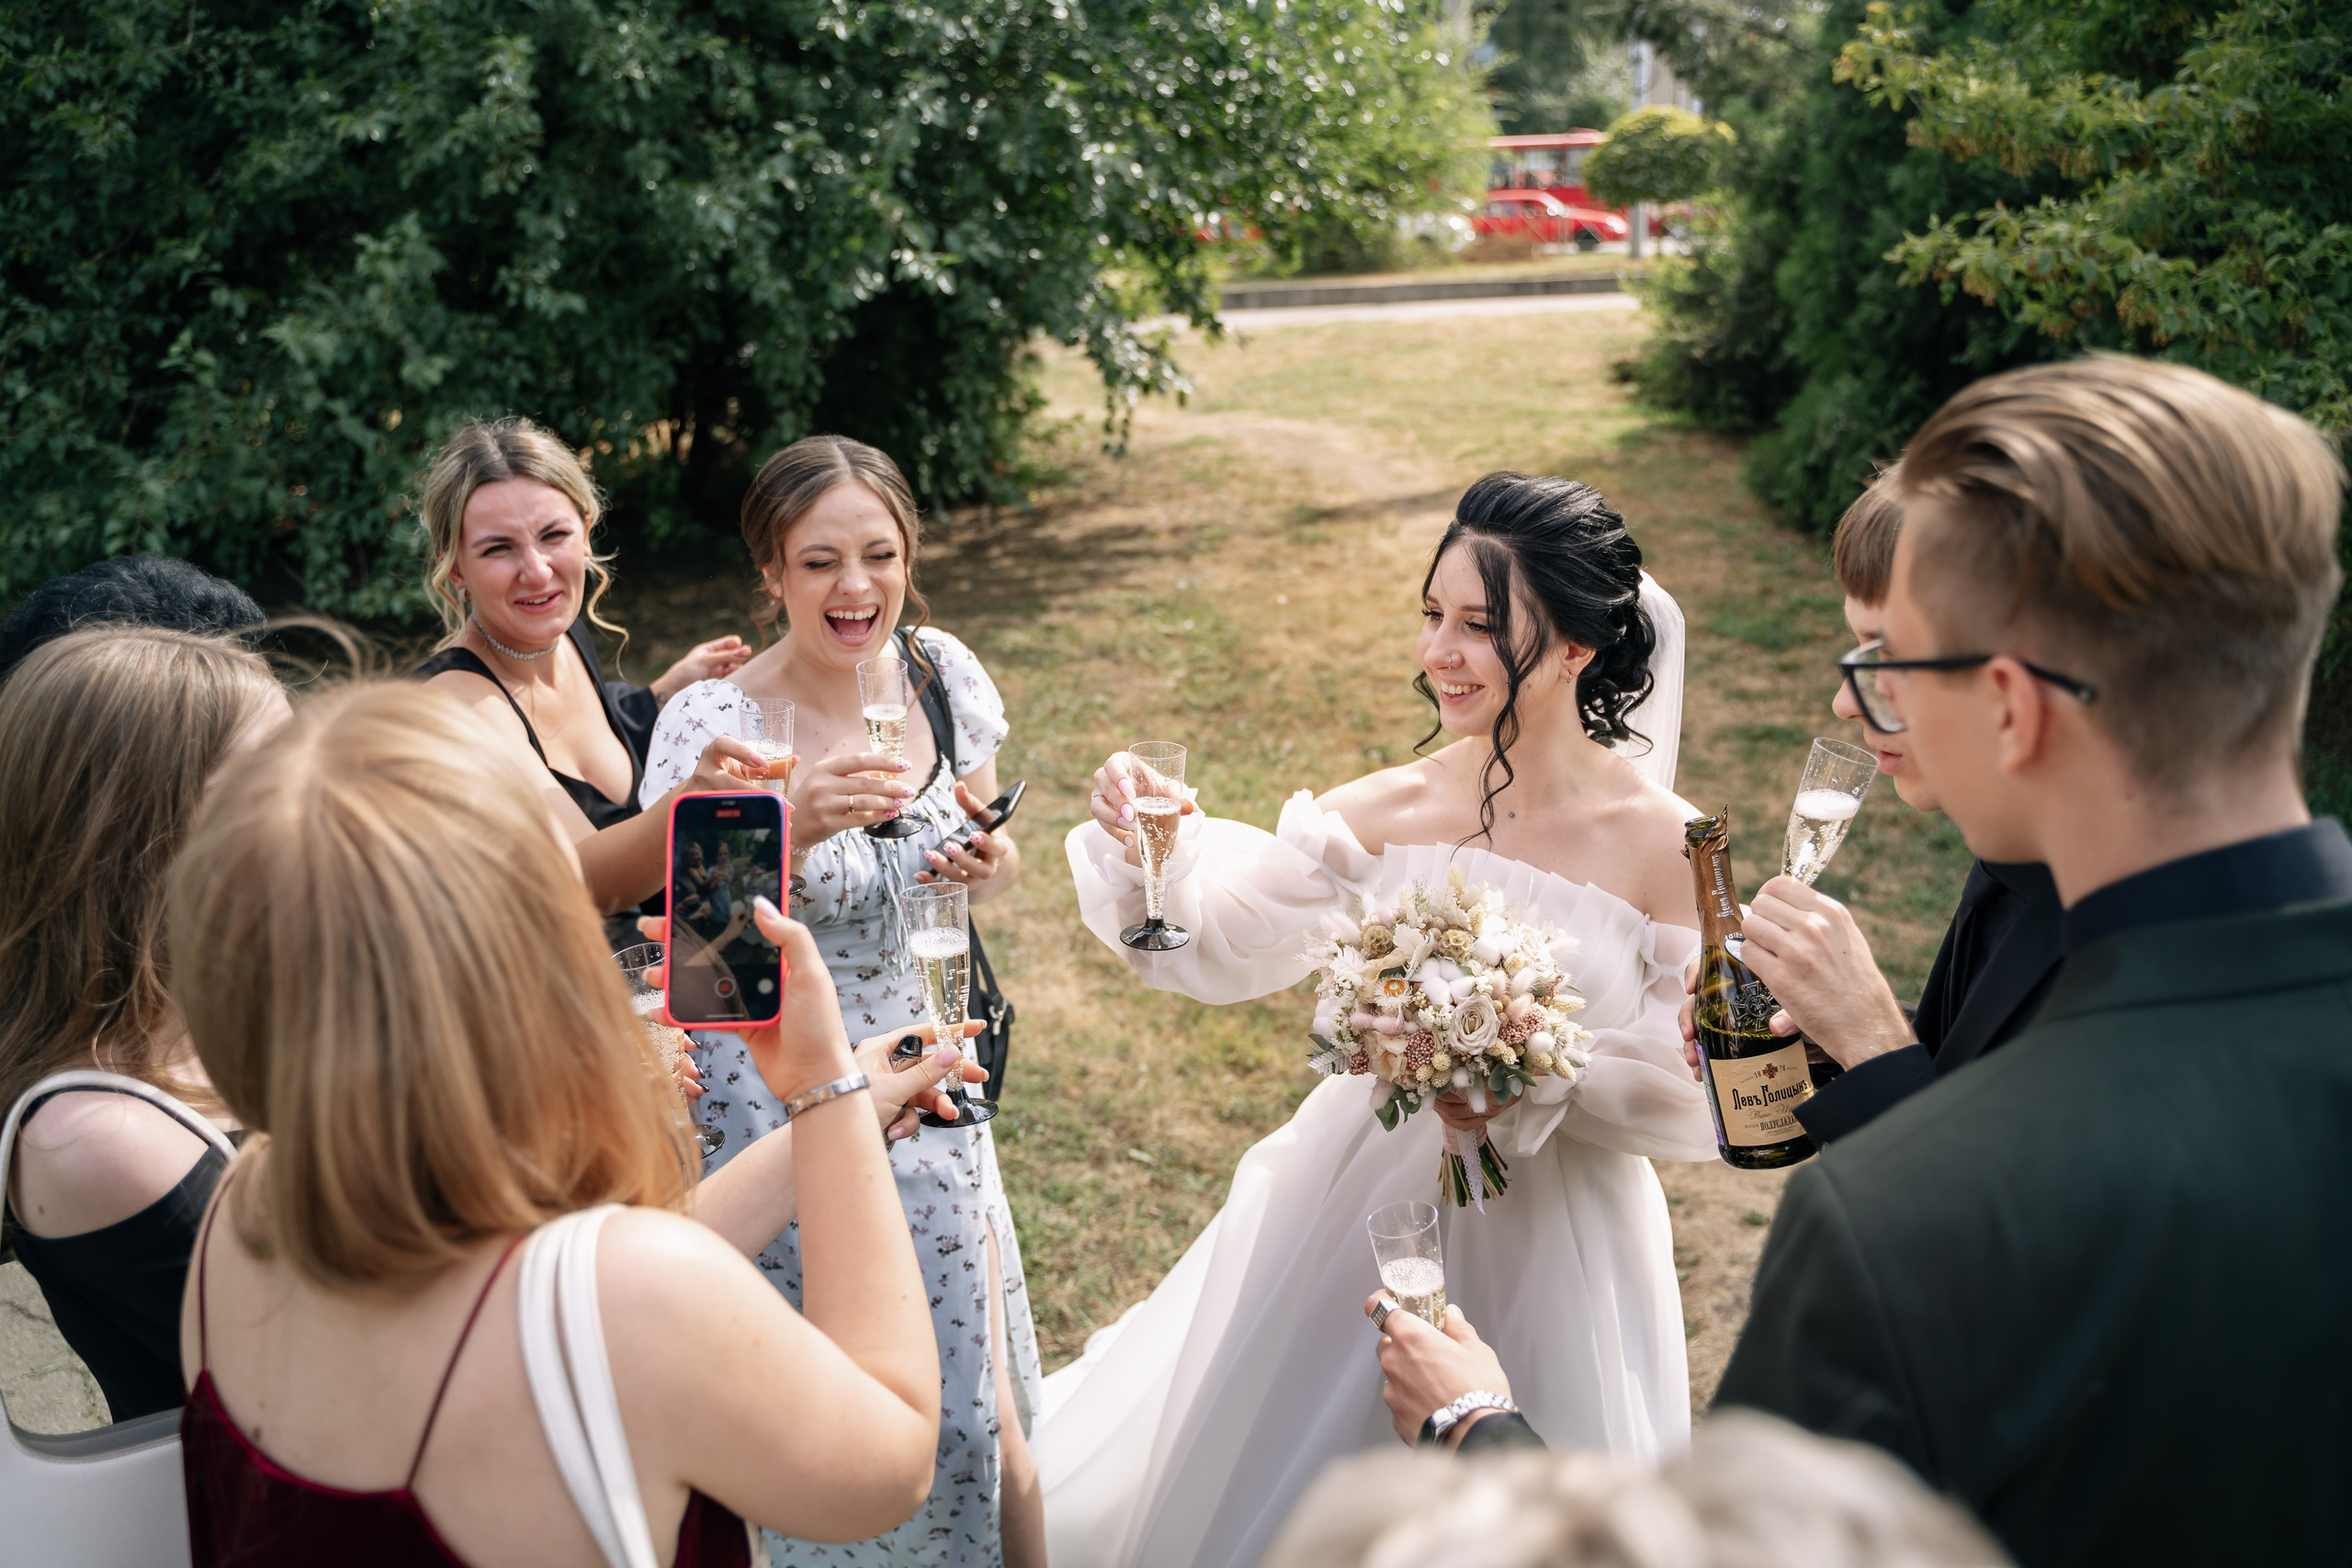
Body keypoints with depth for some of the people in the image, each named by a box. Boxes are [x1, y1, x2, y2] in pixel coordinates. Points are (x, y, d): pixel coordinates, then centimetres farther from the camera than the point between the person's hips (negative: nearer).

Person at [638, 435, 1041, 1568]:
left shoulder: (942, 675, -4)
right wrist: (789, 828, -33)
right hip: (782, 1103, -4)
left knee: (964, 1396, 15)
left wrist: (991, 867, -13)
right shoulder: (714, 725, -18)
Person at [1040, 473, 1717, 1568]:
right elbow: (1220, 944, -8)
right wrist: (1152, 854, -26)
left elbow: (1696, 1089, -11)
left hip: (1547, 1248, -2)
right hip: (1358, 1215, 2)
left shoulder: (1663, 847, -15)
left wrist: (1534, 1089, -24)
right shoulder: (1392, 812, -9)